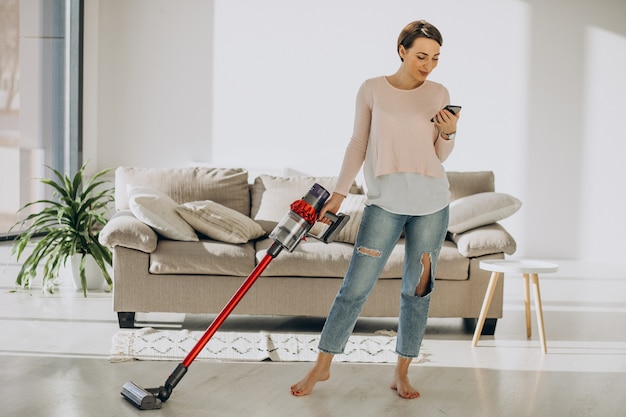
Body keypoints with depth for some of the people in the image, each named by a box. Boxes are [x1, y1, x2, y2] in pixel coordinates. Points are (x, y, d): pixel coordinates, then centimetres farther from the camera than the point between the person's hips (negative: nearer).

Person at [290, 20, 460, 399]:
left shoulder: (438, 94, 5)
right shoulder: (372, 90, 1)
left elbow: (440, 155, 9)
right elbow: (358, 144, 6)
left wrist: (449, 133, -12)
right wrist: (340, 192, 2)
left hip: (431, 202, 2)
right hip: (385, 201, -2)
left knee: (417, 289, 6)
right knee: (356, 286, -3)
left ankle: (402, 373, 18)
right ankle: (322, 366, 11)